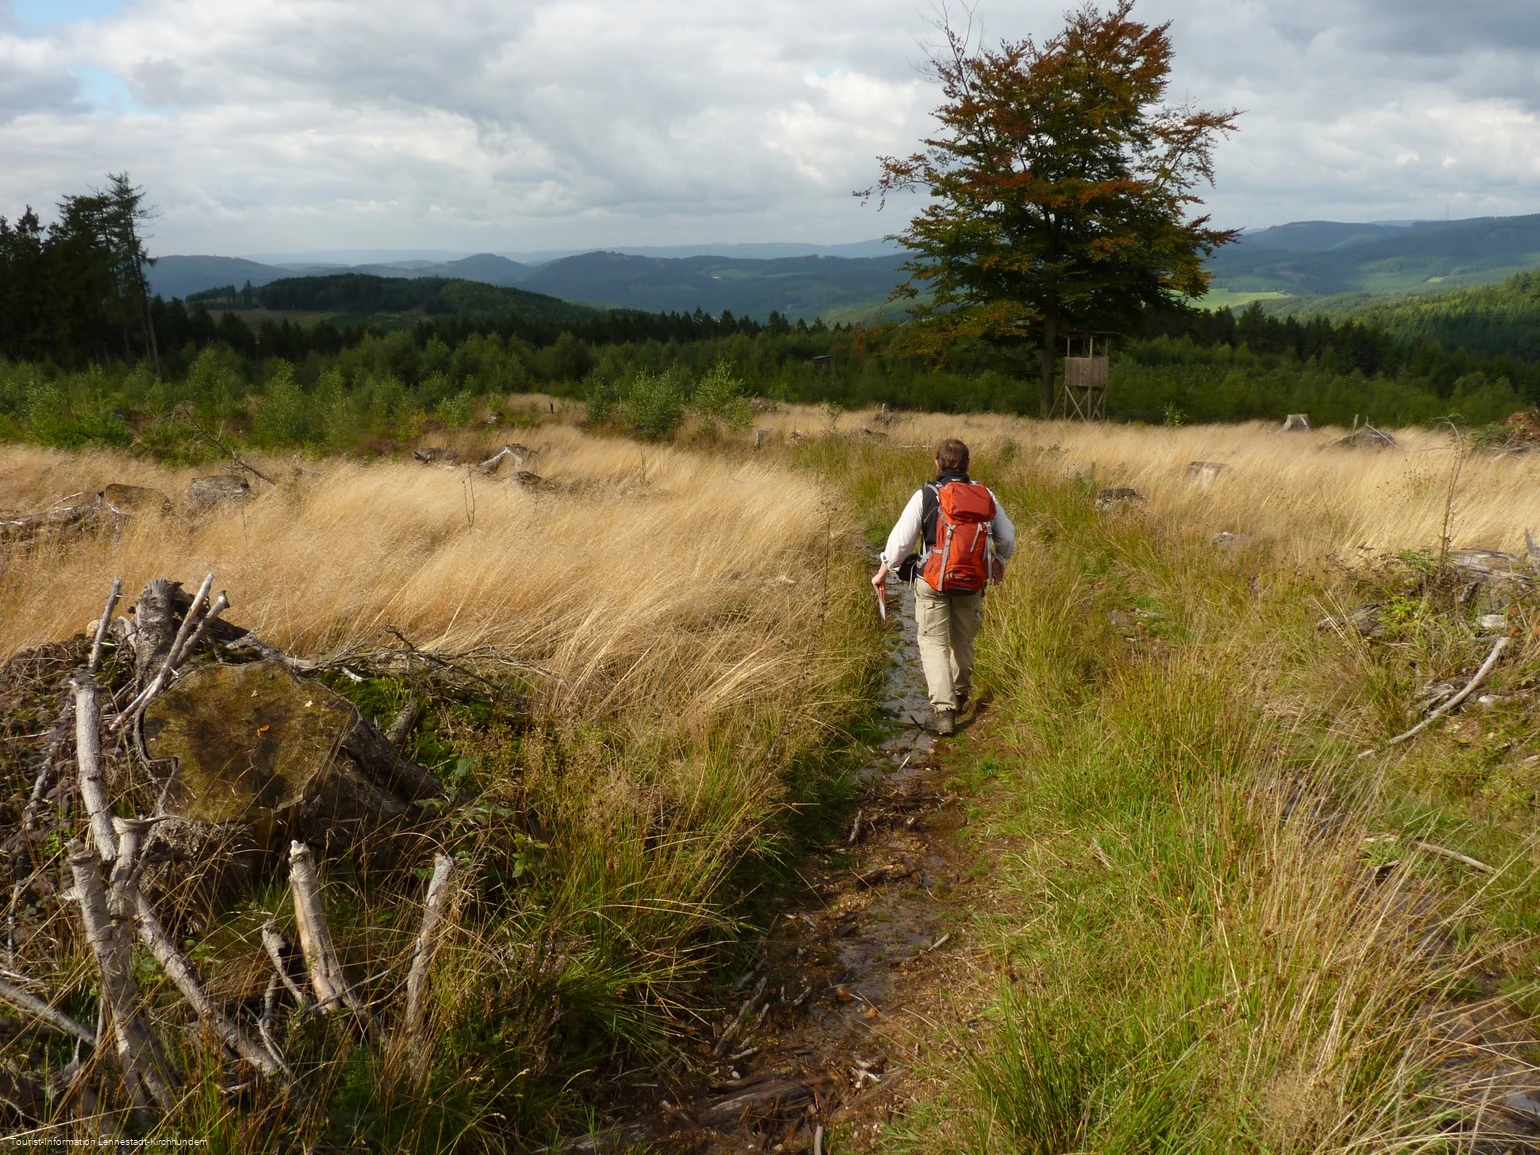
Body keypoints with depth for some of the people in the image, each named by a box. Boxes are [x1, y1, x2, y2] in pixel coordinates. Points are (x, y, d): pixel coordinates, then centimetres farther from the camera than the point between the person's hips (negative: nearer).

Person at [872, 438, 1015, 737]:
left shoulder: (925, 496, -8)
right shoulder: (986, 497, 3)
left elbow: (901, 539, -6)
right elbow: (1007, 538, 13)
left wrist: (883, 572, 8)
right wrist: (1000, 561, 33)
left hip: (933, 581, -4)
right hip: (973, 582, 4)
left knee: (933, 642, 0)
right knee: (963, 640, 21)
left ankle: (944, 709, -13)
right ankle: (960, 694, 41)